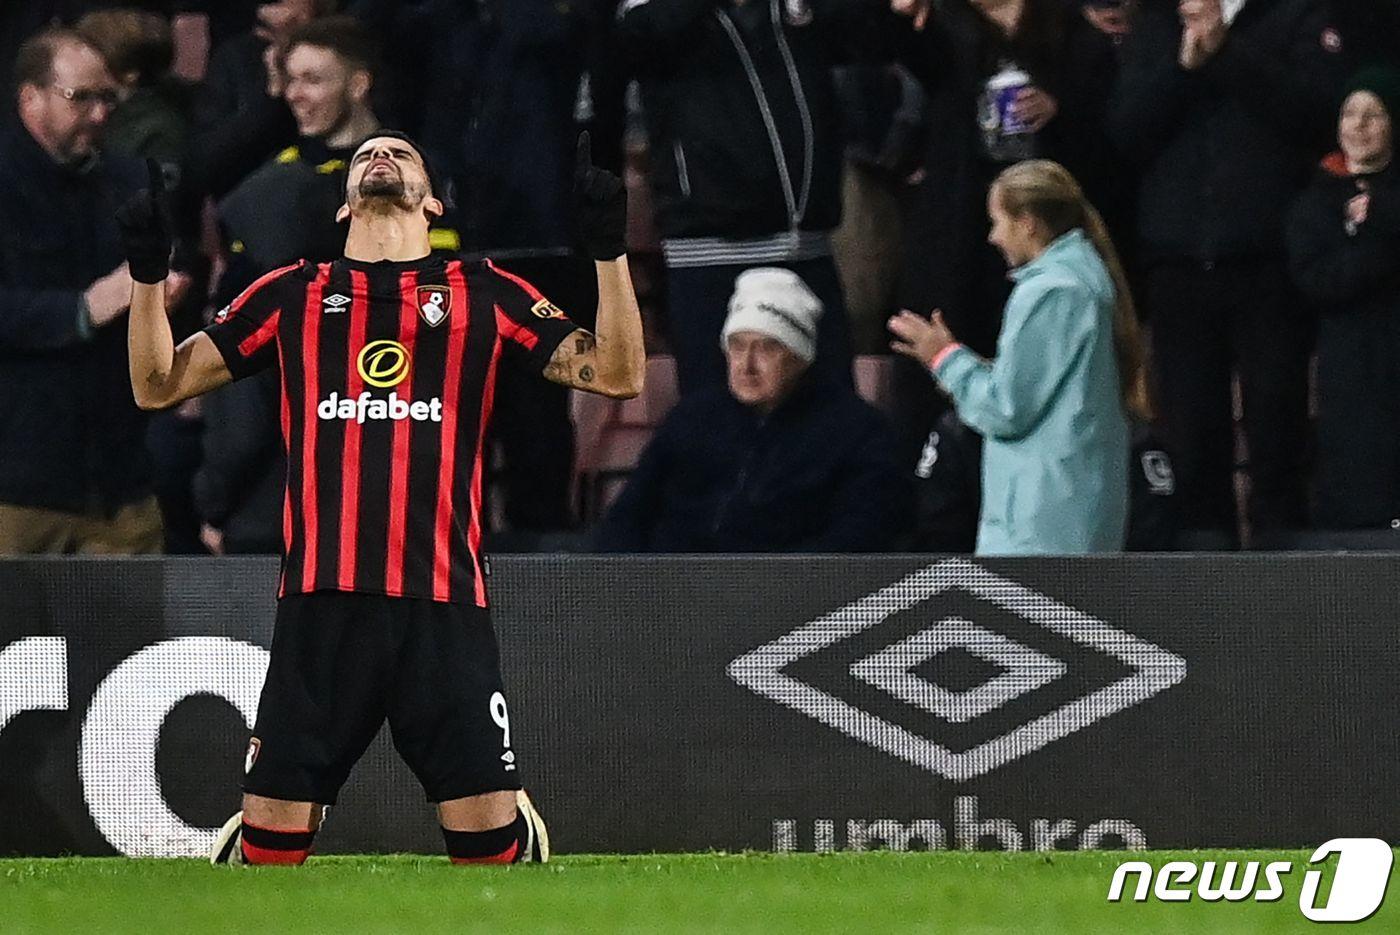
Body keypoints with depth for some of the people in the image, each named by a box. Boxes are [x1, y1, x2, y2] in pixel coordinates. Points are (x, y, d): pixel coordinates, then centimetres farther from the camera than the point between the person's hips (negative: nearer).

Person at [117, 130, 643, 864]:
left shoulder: (485, 295, 12)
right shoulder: (292, 297, 14)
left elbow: (618, 374, 7)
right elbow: (158, 385, 15)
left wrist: (608, 249, -4)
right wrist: (148, 272, 1)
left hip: (445, 608, -1)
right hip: (321, 604, 1)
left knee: (490, 841, -5)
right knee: (270, 840, -3)